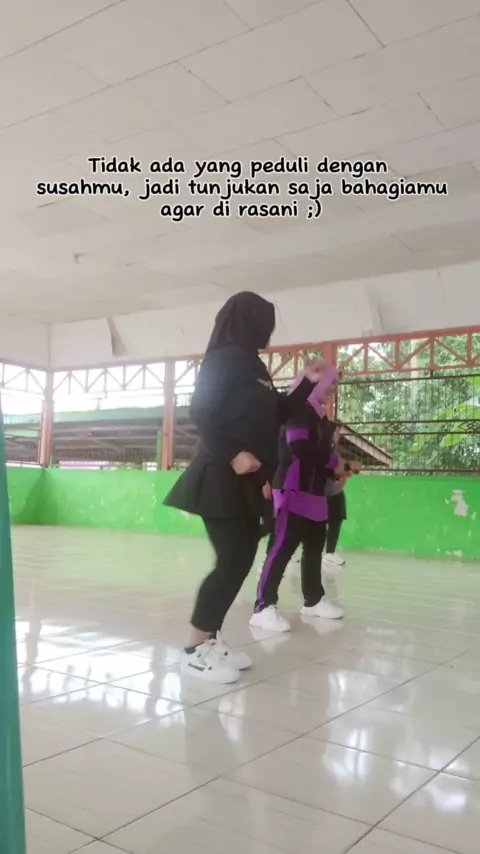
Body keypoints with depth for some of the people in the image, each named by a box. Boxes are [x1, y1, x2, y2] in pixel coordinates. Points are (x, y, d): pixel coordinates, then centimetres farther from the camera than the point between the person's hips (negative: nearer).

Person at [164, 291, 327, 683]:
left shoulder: (252, 365, 16)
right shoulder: (223, 359, -10)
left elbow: (276, 414, 21)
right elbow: (201, 414, -18)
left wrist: (308, 384, 18)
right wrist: (233, 454, -25)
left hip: (246, 482, 9)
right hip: (222, 478, -9)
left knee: (241, 559, 9)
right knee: (232, 561, -8)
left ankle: (212, 639, 19)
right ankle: (195, 649, 3)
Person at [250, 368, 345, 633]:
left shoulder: (318, 413, 17)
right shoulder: (298, 407, -10)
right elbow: (300, 447, -21)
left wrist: (339, 469, 1)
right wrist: (334, 461, -10)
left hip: (315, 491, 10)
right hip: (294, 489, -9)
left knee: (315, 545, 15)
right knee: (284, 546, -12)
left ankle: (313, 600, 27)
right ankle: (264, 607, -11)